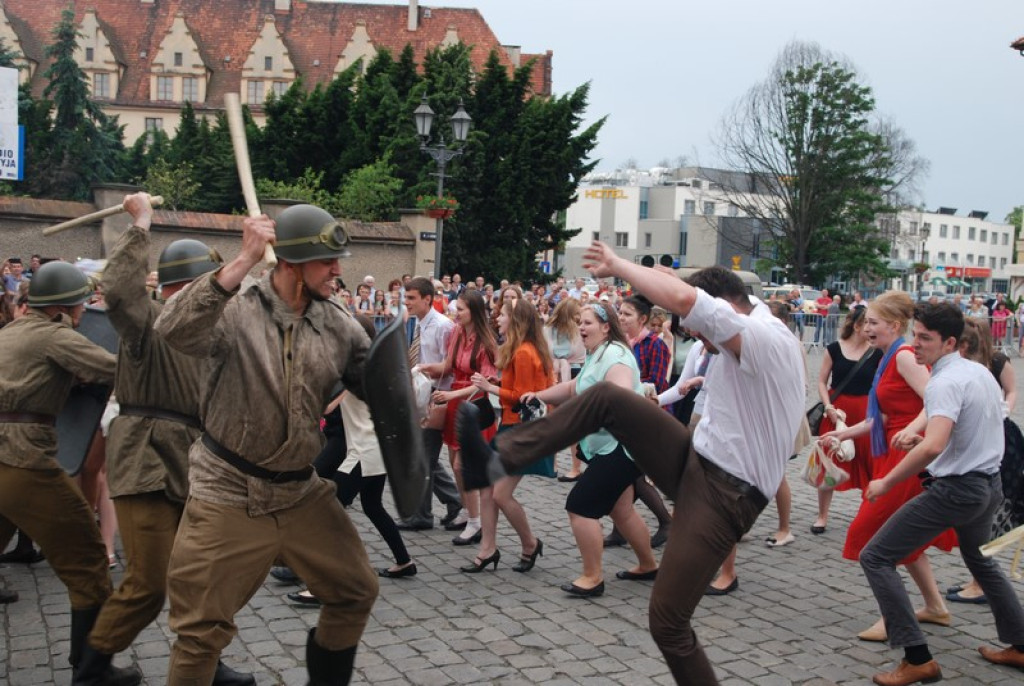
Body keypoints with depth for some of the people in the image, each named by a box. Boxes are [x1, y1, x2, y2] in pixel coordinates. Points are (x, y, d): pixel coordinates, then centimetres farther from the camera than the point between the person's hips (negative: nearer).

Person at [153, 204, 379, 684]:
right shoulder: (233, 308, -14)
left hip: (301, 492, 5)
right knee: (202, 630, 3)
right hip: (229, 495, -5)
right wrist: (244, 262, -37)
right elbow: (175, 331, -35)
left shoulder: (338, 326, 1)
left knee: (356, 592, 15)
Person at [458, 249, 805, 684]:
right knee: (607, 398, -4)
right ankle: (498, 459, -5)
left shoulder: (763, 337, -20)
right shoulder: (759, 336, 11)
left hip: (724, 496, -9)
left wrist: (617, 266, -21)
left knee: (668, 619, -7)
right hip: (696, 460, 9)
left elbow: (683, 298, -33)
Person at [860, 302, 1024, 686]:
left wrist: (885, 484, -24)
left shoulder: (944, 382, -20)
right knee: (980, 561, 33)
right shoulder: (980, 372, 8)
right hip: (989, 484, 10)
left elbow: (933, 446, -33)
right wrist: (915, 427, 16)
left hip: (955, 489, -10)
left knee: (875, 558, -6)